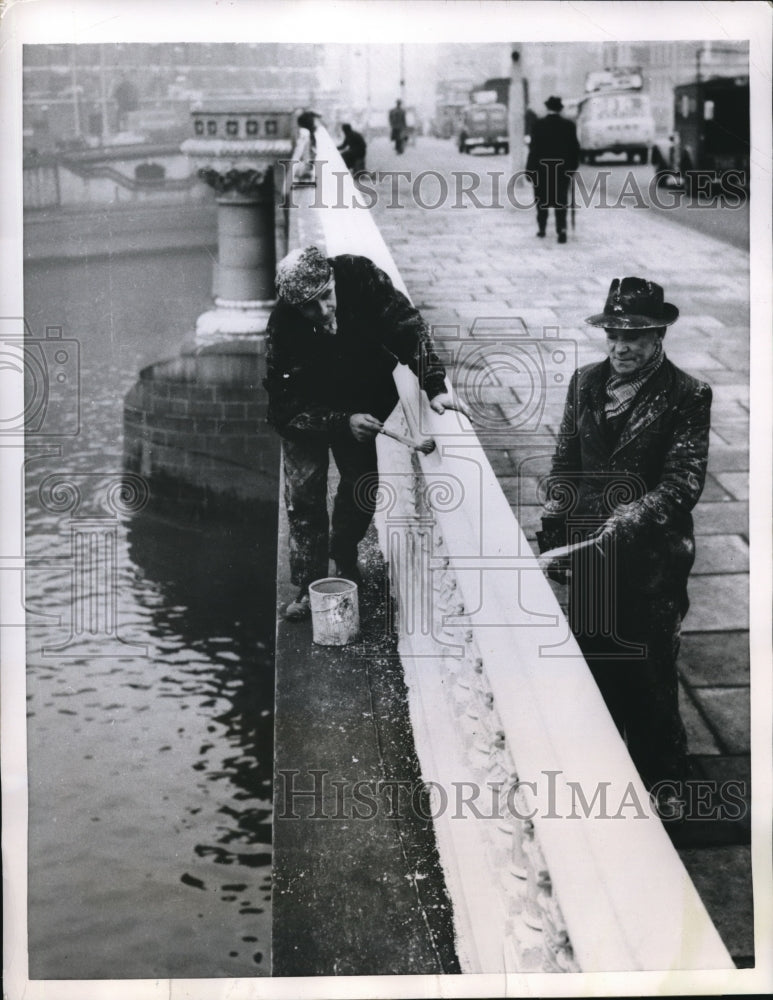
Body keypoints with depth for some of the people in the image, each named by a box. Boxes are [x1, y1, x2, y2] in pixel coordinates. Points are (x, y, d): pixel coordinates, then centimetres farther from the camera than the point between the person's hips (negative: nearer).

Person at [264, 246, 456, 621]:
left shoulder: (359, 276, -30)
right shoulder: (282, 326, -33)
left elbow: (407, 326, -28)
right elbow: (287, 408, -27)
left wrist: (434, 386, -37)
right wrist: (343, 422, -35)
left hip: (363, 401, 3)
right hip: (304, 414, -2)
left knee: (362, 484, 6)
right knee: (304, 493, -7)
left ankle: (344, 556, 32)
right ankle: (309, 585, 6)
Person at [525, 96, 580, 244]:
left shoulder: (538, 125, -9)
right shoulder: (569, 125, -2)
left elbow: (534, 148, -9)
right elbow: (575, 148, 0)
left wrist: (530, 168, -4)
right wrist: (573, 166, 10)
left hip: (541, 168, -1)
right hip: (562, 169, 1)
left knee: (542, 199, 15)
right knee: (561, 200, 4)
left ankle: (541, 228, 21)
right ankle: (562, 230, -9)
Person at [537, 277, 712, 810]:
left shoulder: (686, 395, -11)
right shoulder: (586, 382, 3)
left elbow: (683, 482, -16)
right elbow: (565, 462, 9)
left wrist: (630, 518, -29)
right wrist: (553, 533, 6)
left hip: (651, 557, -4)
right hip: (591, 548, 5)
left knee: (649, 674, 6)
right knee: (593, 661, 17)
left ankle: (663, 778, 26)